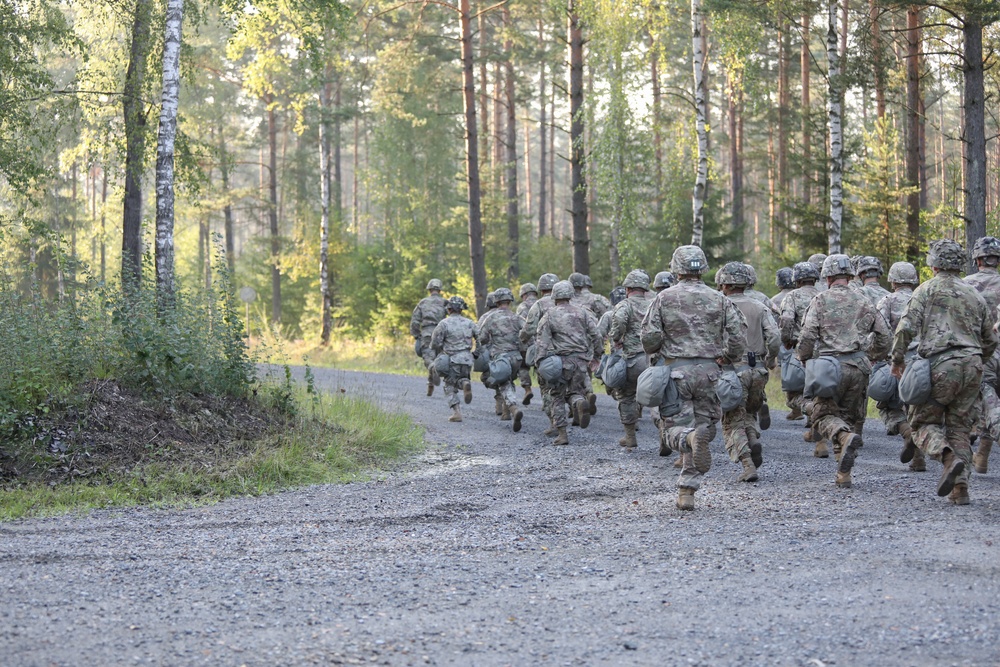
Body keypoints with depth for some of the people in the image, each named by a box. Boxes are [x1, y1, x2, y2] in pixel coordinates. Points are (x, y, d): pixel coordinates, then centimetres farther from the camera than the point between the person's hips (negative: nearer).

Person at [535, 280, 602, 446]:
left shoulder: (549, 315, 1)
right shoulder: (583, 313, 9)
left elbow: (543, 341, -5)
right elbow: (596, 334, 4)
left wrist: (542, 362, -6)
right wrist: (596, 355, 13)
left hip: (560, 360, -2)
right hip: (580, 360, 2)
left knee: (557, 397, 8)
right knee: (575, 391, 15)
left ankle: (561, 434, 2)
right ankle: (581, 402, -23)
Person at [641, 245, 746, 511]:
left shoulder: (664, 298, 0)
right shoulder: (719, 300, 5)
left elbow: (649, 337, -6)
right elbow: (738, 339, 0)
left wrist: (656, 351, 16)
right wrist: (726, 359, 18)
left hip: (676, 371, -2)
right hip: (709, 370, 2)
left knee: (674, 428, 5)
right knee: (704, 425, 11)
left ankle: (689, 439, -32)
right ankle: (687, 491, 3)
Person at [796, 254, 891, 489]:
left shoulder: (820, 301, 0)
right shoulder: (863, 303, 12)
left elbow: (807, 336, -8)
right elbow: (884, 337, 14)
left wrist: (802, 359, 8)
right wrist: (870, 359, 28)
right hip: (858, 368, 4)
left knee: (824, 415, 4)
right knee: (851, 418, 11)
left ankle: (845, 437, -29)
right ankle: (844, 475, 9)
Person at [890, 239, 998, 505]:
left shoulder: (928, 289, 2)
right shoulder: (975, 295, 17)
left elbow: (906, 327, -9)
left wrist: (897, 359, 3)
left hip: (940, 365, -5)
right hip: (972, 366, 5)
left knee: (924, 421, 7)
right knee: (960, 428, 11)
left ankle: (948, 456, -22)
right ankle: (960, 489, 3)